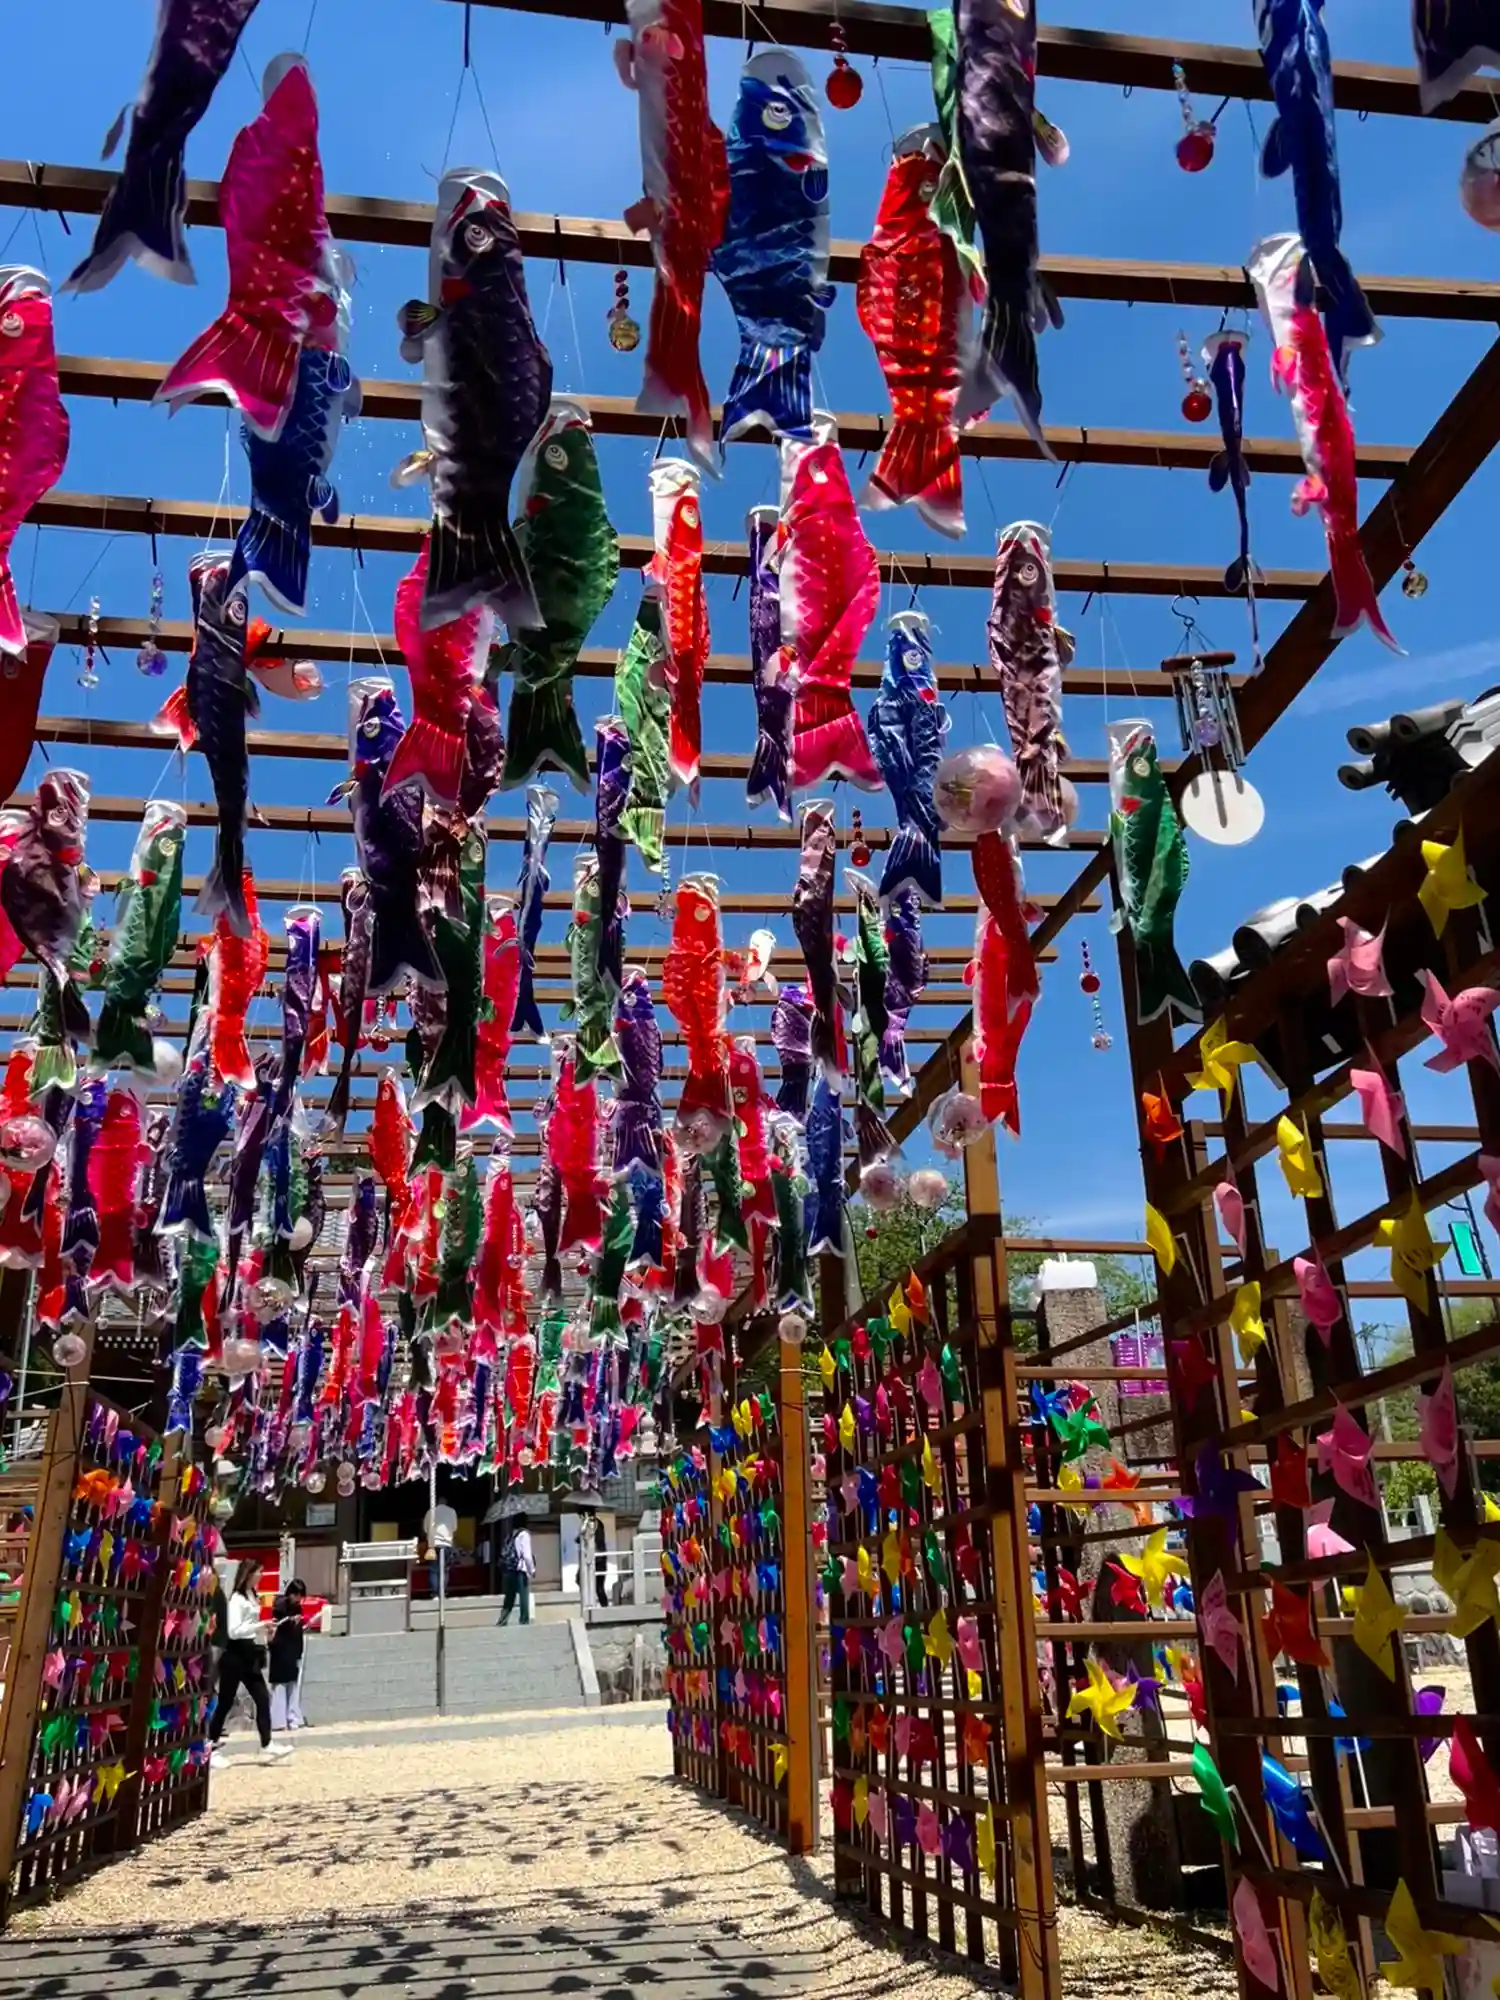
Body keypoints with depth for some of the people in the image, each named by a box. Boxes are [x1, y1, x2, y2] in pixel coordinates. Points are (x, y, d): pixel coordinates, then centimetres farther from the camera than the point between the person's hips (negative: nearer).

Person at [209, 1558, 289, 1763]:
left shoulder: (252, 1596, 12)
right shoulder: (237, 1598, -15)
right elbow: (233, 1631, -22)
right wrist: (260, 1625, -25)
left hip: (249, 1653, 9)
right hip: (235, 1654, -9)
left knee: (263, 1698, 4)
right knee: (225, 1701, 2)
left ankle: (266, 1744, 6)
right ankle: (211, 1746, 15)